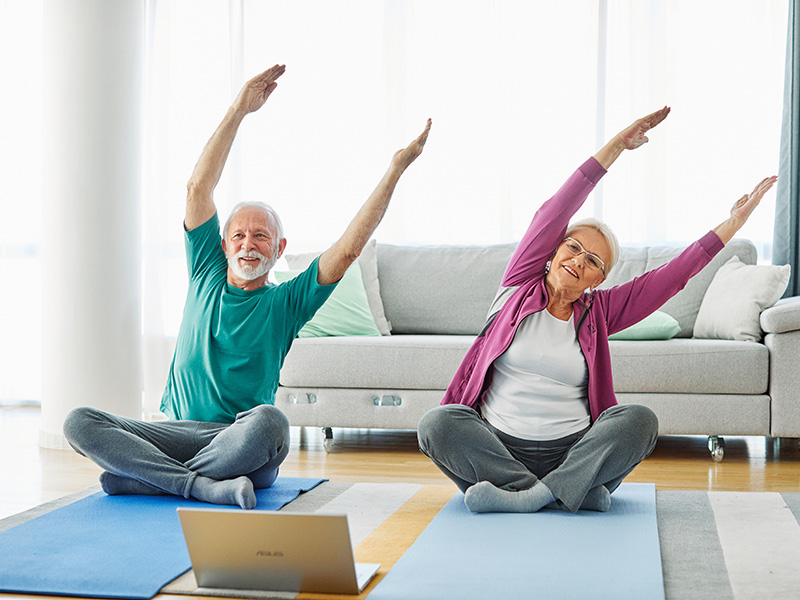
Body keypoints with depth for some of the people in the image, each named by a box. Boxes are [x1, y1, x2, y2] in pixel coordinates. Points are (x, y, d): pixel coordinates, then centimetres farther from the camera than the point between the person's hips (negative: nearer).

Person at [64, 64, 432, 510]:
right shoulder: (207, 275, 12)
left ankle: (141, 479, -25)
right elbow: (199, 188, 5)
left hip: (244, 448, -2)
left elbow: (347, 251, -5)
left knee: (269, 421, -38)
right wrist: (239, 110, -2)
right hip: (177, 434, 3)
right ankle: (207, 486, -34)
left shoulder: (286, 303, 6)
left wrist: (395, 171, -7)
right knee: (80, 422, -20)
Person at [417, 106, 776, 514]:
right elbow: (555, 212, -2)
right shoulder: (520, 288, 7)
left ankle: (531, 496, -33)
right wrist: (617, 145, -5)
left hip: (572, 452, 2)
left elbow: (672, 276, 9)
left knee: (639, 419, -25)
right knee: (437, 422, -29)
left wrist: (732, 225, 4)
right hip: (497, 447, -1)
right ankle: (570, 492, -32)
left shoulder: (597, 312, 12)